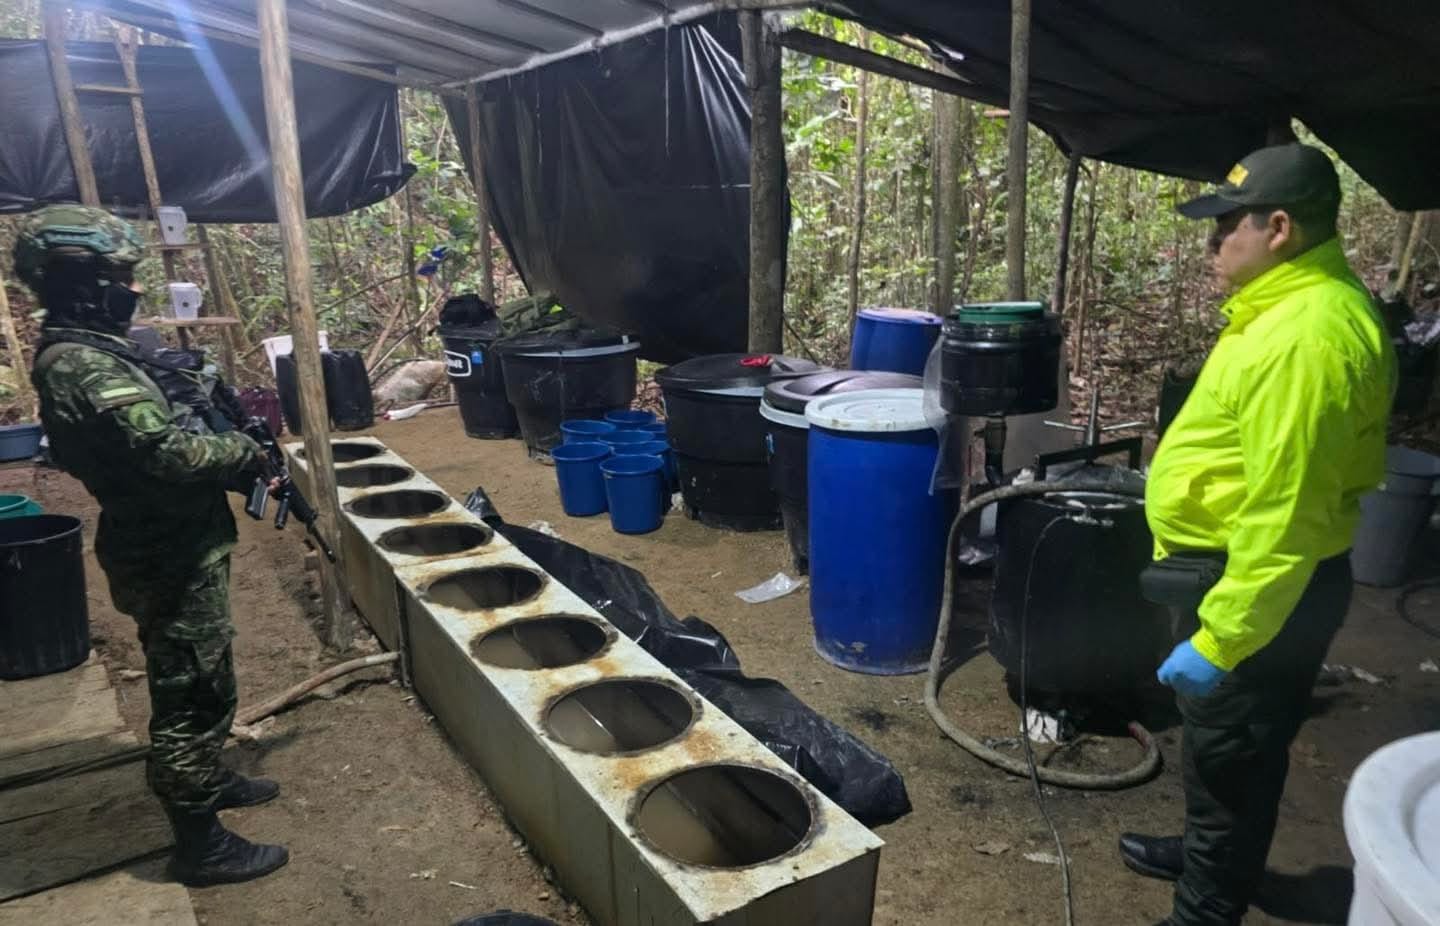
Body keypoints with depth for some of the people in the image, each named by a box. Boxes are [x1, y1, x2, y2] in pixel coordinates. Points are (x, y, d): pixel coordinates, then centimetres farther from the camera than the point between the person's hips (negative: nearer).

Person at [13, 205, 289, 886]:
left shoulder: (84, 351, 10)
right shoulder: (80, 366, -23)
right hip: (172, 561, -10)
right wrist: (245, 451, -14)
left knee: (196, 686, 25)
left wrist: (226, 448, 0)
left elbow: (153, 441, 15)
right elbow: (171, 452, -32)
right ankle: (200, 845, 16)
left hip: (170, 549, 10)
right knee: (192, 696, 2)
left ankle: (207, 780, 44)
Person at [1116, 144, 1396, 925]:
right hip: (1237, 567, 10)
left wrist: (1220, 638, -27)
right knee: (1219, 742, 26)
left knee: (1230, 753, 7)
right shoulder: (1299, 305, 8)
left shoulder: (1308, 334, -27)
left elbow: (1284, 515, -30)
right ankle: (1210, 852, 48)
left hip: (1261, 584, -10)